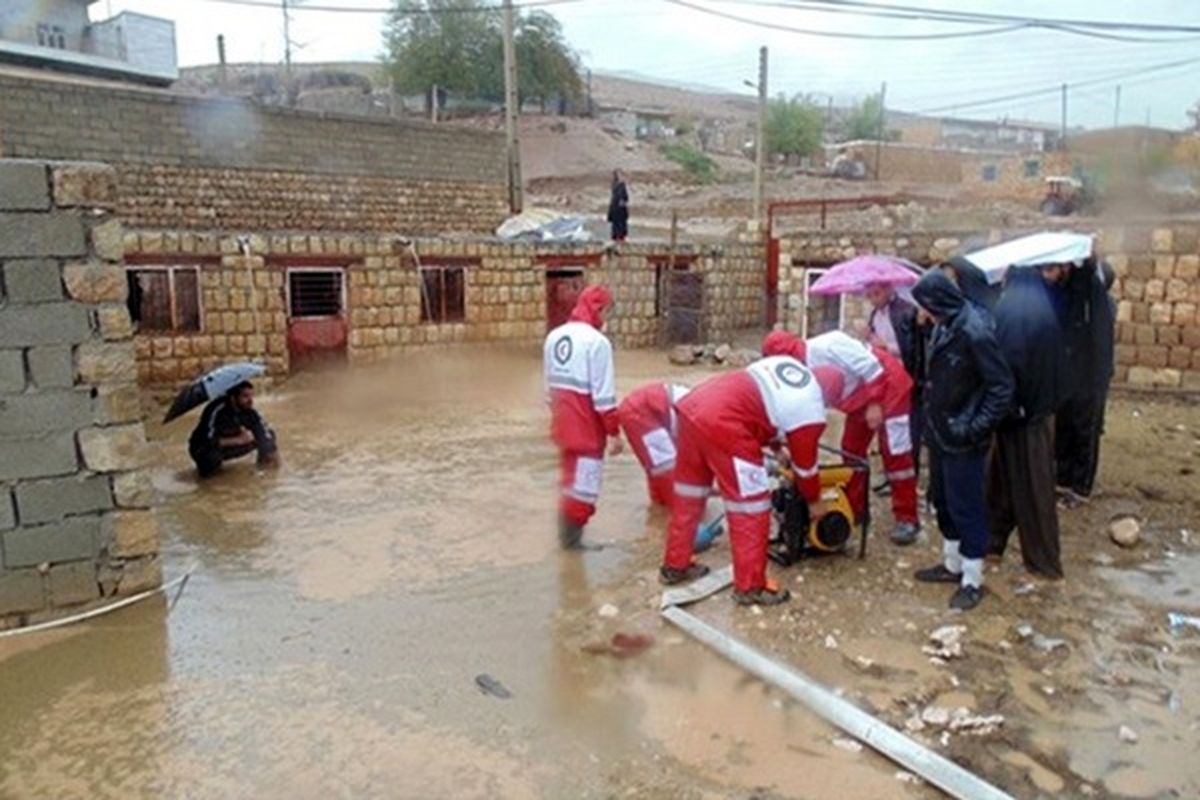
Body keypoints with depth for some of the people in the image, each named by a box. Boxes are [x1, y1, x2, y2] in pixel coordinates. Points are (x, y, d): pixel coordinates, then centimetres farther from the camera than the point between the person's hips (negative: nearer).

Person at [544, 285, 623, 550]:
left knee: (569, 479, 21)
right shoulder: (596, 341, -16)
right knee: (583, 483, 3)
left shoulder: (553, 336, 9)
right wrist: (614, 431, -12)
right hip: (587, 426, -8)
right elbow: (603, 394, -17)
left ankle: (566, 534, 32)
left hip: (563, 424, 8)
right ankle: (572, 539, 10)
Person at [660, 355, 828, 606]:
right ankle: (751, 586, 15)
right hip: (723, 425, -9)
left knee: (689, 495, 22)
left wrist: (775, 445, 38)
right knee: (751, 508, 6)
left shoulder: (786, 363, 22)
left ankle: (675, 565, 36)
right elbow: (805, 464, 14)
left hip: (694, 404, 9)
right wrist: (814, 502, 32)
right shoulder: (811, 412, 2)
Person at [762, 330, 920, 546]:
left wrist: (875, 403, -24)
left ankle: (907, 518, 2)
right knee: (852, 451, 11)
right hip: (861, 399, 9)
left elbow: (869, 365, -28)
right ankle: (854, 509, 23)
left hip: (889, 386, -9)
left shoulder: (826, 347, -29)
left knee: (895, 453, -7)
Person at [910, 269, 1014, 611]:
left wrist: (976, 427, -21)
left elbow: (1002, 387, -20)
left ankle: (972, 580, 16)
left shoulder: (975, 332, -22)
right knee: (942, 500, 19)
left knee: (966, 507, 3)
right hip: (939, 432, 9)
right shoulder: (944, 326, 4)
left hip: (962, 439, -9)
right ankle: (952, 564, 35)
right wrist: (931, 420, 12)